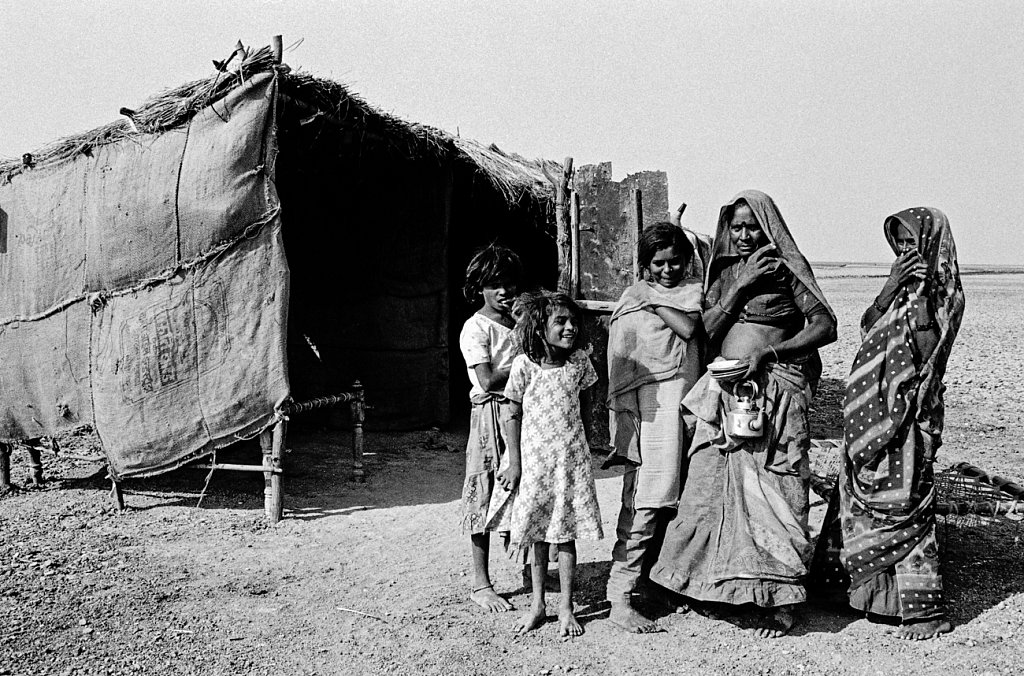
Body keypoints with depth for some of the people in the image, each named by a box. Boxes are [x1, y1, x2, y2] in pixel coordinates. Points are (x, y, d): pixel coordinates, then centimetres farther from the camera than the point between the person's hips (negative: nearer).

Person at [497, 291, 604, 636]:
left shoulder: (579, 361, -4)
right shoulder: (524, 364, -10)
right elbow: (514, 415, -4)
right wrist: (514, 463, -3)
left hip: (570, 458, 1)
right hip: (534, 458, -1)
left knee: (566, 533, 4)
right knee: (538, 535, 9)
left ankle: (566, 608, 15)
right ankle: (538, 604, 23)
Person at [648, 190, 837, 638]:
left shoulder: (786, 268, 1)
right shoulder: (724, 270, 15)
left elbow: (825, 326, -6)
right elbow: (707, 329, 6)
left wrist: (767, 353, -15)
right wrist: (740, 286, -5)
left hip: (774, 392, -5)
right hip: (724, 390, 5)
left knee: (770, 492, -4)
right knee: (710, 484, 3)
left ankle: (779, 598, 8)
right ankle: (719, 583, 18)